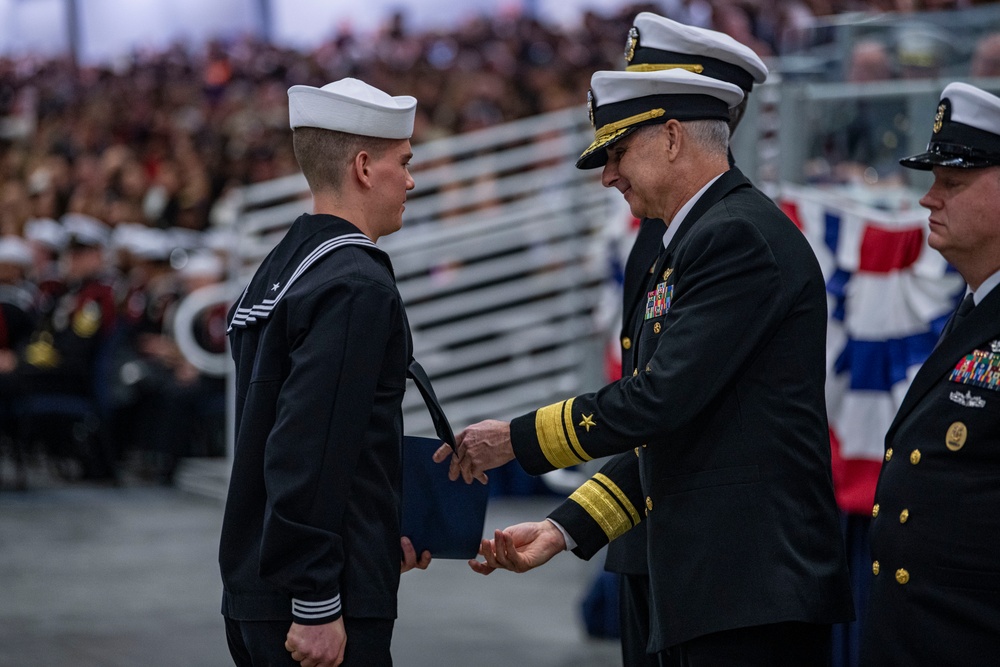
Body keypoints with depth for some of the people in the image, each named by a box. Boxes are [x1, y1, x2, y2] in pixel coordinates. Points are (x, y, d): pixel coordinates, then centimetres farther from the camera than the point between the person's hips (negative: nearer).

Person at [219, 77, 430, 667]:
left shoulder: (279, 269, 15)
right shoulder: (356, 285, -15)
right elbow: (308, 453, -23)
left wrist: (381, 536, 22)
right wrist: (316, 608, -22)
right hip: (321, 608, -9)